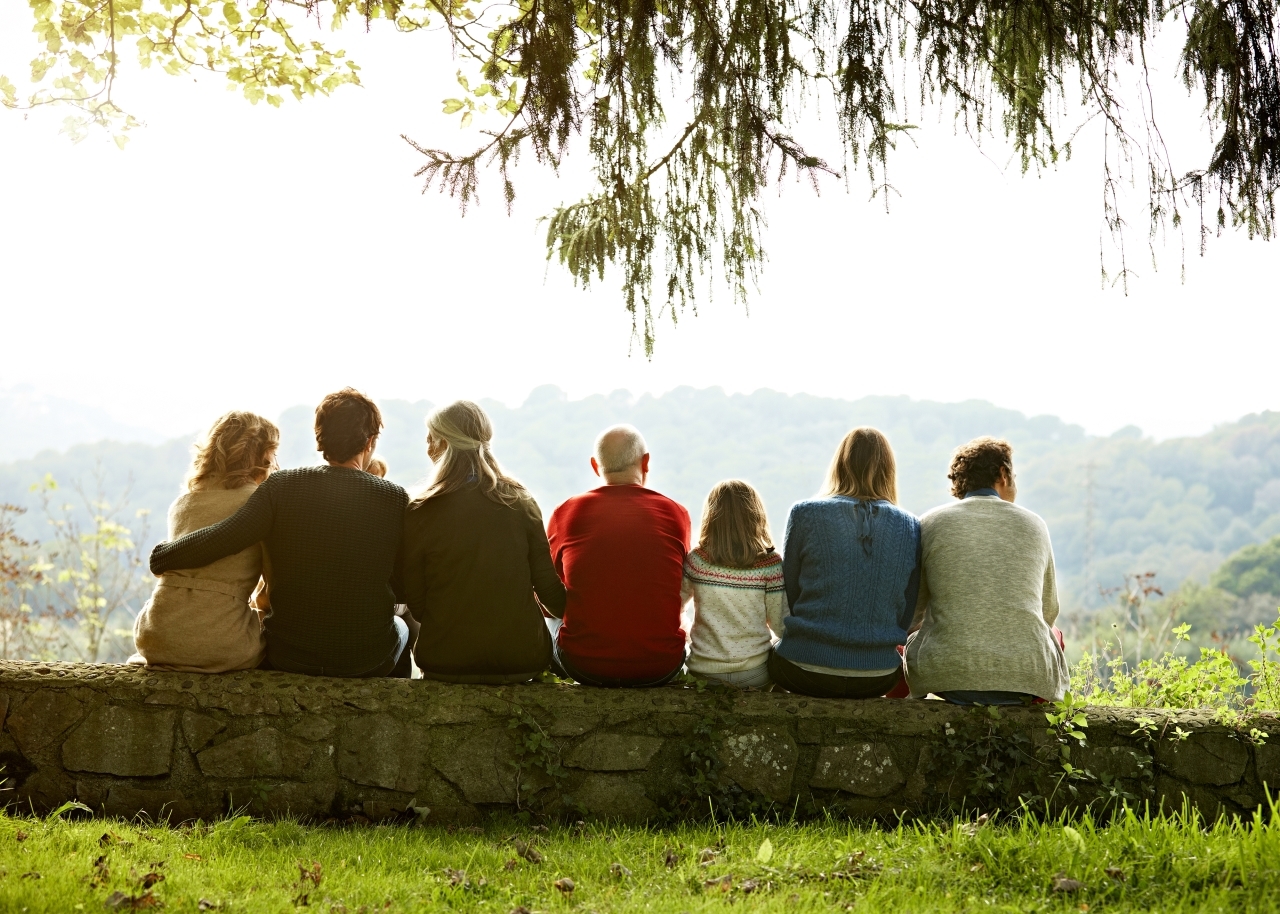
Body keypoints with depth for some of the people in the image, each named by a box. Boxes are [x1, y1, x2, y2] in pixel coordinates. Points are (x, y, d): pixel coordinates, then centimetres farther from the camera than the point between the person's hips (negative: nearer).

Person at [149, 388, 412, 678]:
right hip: (368, 659, 0)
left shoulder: (282, 486, -12)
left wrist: (162, 556, -6)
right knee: (400, 627, 34)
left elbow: (222, 538, -22)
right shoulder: (395, 499, -11)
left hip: (288, 657, 0)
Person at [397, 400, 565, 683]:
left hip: (446, 661, -2)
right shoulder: (520, 502, -3)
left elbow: (415, 605, -2)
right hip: (523, 659, 2)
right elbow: (549, 588, 1)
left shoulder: (420, 514, -9)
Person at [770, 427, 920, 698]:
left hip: (804, 671, -2)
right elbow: (906, 616, 6)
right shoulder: (910, 527, 1)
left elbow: (787, 596, 3)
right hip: (877, 679, 2)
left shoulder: (805, 514, -5)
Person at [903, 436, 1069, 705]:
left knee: (912, 639, 32)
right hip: (1029, 679, 1)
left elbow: (909, 614, 12)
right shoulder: (1033, 524, 8)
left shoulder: (931, 523, 5)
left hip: (946, 674, -1)